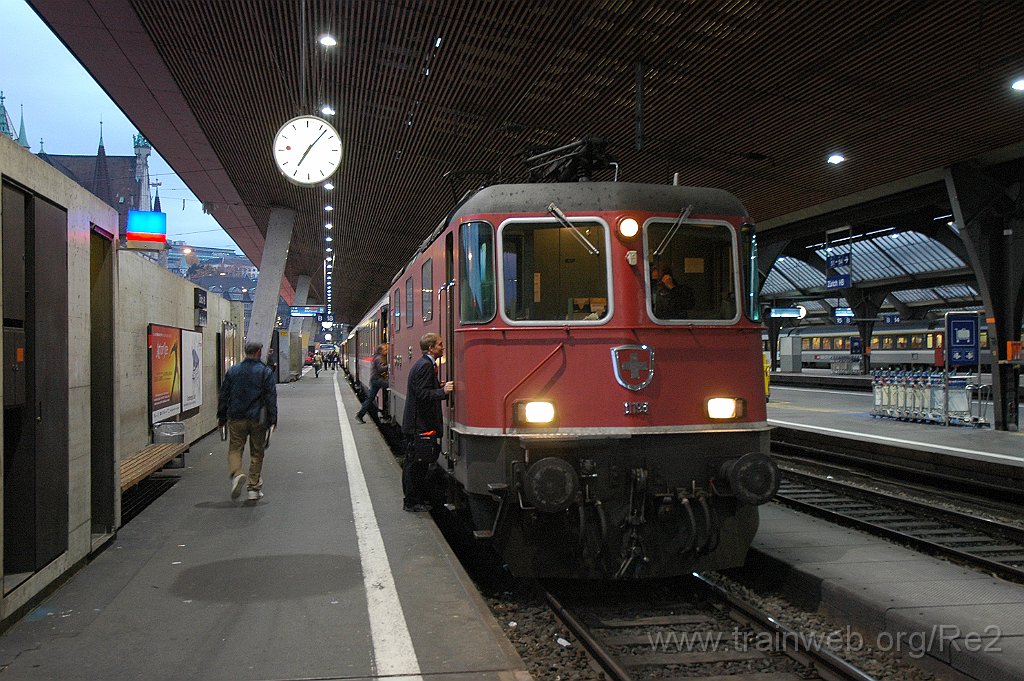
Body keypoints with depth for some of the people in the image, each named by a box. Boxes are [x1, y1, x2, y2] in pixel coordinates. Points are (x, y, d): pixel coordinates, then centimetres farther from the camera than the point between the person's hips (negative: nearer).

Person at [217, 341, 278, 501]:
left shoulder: (232, 371, 5)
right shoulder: (265, 372, -3)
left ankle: (237, 474, -22)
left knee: (235, 449, 7)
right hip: (258, 419, -1)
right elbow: (271, 398, -6)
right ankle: (254, 488, 10)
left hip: (236, 418, 1)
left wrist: (222, 416, 17)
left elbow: (224, 395, 9)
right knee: (257, 453, 8)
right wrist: (272, 420, -1)